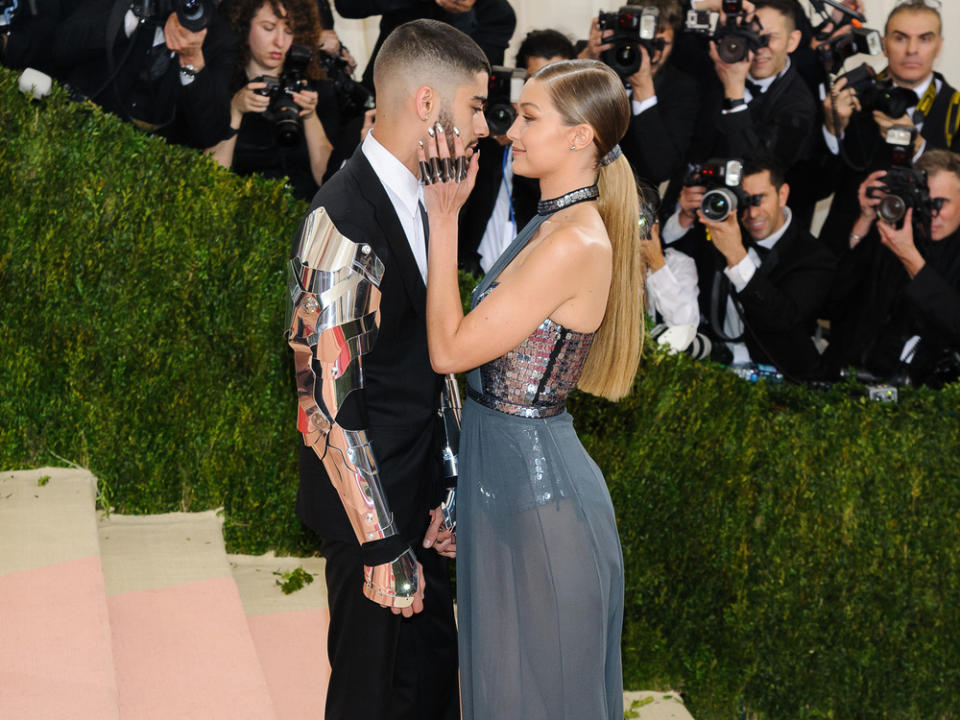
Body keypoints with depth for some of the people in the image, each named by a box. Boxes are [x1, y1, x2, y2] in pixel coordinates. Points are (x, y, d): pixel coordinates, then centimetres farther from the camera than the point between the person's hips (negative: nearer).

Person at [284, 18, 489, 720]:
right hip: (373, 504, -9)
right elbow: (328, 403, -24)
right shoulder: (345, 221, -24)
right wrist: (385, 547, -21)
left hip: (418, 495, 9)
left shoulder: (414, 199, 7)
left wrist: (442, 496, 11)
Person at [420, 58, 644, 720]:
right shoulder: (554, 225, 7)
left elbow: (450, 349, -21)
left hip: (536, 481, -10)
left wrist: (444, 219, -18)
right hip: (504, 467, 10)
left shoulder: (576, 243, -23)